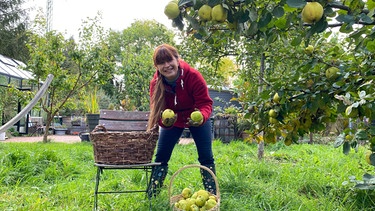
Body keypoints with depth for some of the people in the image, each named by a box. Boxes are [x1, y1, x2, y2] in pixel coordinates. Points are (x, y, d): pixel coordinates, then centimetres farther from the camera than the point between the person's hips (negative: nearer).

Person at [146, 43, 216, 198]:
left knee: (206, 157, -1)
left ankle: (212, 195, 14)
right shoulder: (156, 83, -25)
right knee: (161, 156, 0)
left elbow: (205, 103, -29)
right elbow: (157, 110, -25)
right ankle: (151, 196, 13)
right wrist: (164, 121, -49)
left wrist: (202, 117, -52)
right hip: (172, 120, 2)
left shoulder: (193, 76, -32)